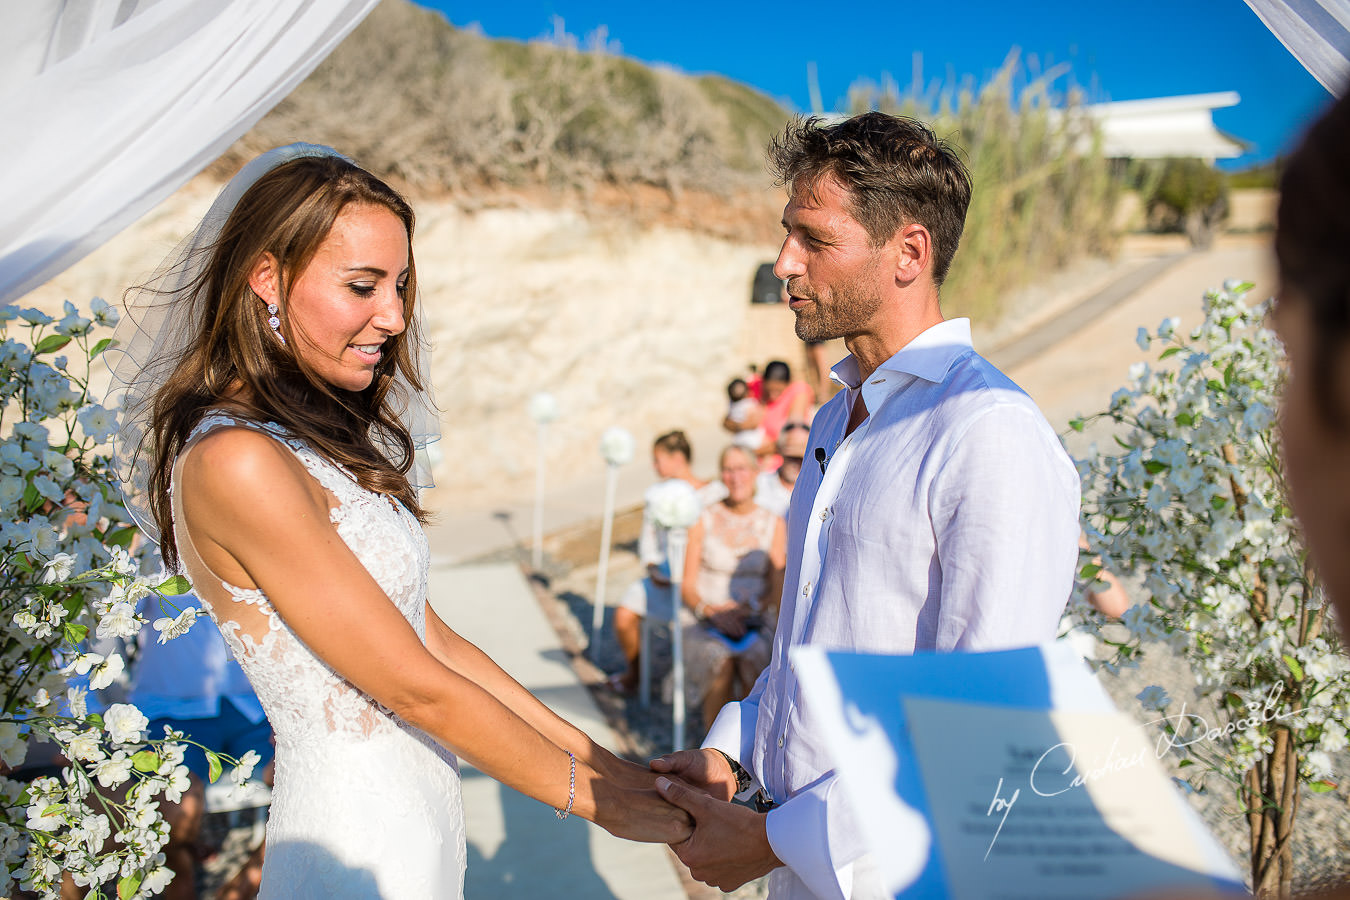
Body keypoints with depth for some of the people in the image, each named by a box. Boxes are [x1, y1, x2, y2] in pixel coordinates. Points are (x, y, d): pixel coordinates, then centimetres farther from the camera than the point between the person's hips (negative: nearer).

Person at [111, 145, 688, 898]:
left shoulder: (328, 443, 5)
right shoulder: (238, 463, -22)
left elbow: (433, 638, 5)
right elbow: (417, 688, -20)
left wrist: (589, 751, 4)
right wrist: (586, 791, -9)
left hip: (421, 820, 8)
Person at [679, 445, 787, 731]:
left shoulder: (774, 523, 9)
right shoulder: (704, 520, 6)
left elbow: (777, 589, 4)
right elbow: (688, 586, 4)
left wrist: (749, 608, -15)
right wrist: (711, 610, -15)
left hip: (756, 621, 1)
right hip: (704, 619, -1)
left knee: (753, 657, -32)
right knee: (720, 659, -32)